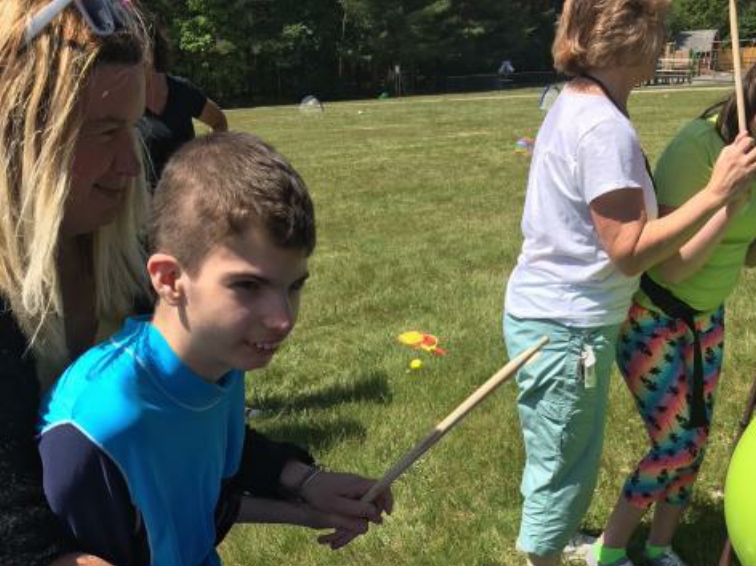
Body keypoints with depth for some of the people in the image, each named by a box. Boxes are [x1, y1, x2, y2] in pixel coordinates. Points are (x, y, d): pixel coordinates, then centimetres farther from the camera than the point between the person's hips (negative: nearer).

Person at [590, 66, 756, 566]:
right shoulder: (697, 148, -26)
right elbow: (670, 266, -28)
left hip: (707, 314, 7)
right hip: (651, 315, -7)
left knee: (696, 441, 12)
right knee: (677, 445, -5)